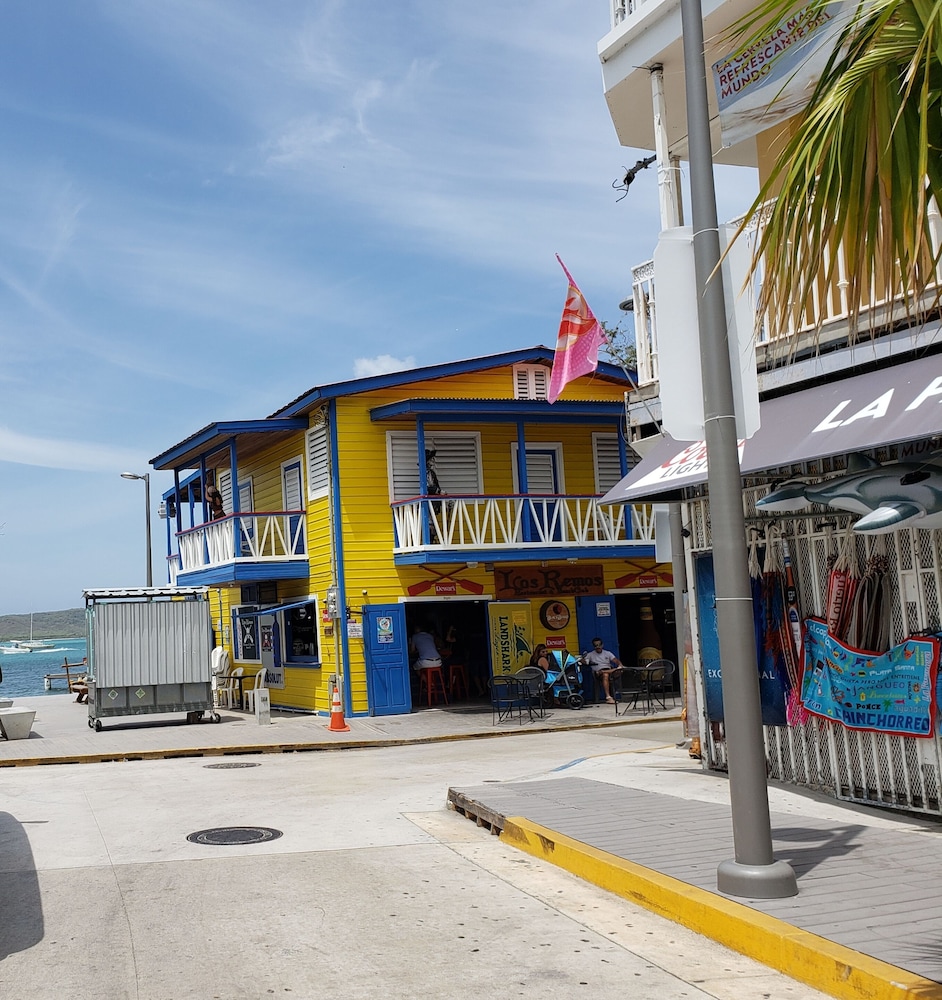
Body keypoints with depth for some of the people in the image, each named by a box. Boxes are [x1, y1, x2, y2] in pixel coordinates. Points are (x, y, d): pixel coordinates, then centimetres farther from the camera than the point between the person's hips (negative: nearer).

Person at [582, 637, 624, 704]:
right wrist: (582, 659, -23)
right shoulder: (590, 655, 13)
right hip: (598, 672, -2)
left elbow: (616, 660, 6)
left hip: (610, 670, 2)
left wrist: (620, 665, -15)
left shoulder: (607, 653, 17)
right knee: (605, 675, -39)